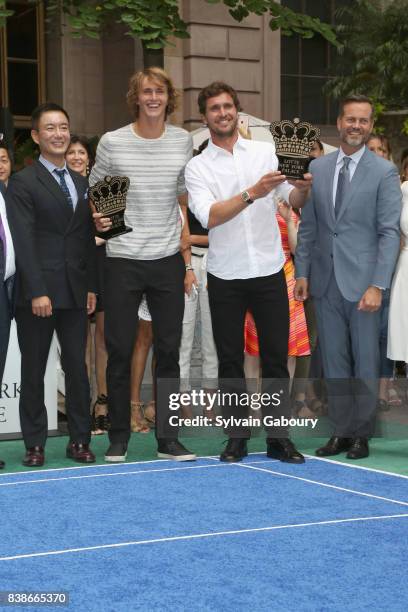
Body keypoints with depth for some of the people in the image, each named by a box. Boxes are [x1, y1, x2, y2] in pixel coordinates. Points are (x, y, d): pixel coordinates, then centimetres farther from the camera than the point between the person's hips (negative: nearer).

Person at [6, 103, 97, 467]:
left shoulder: (81, 183, 15)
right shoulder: (23, 182, -3)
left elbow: (88, 239, 14)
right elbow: (24, 242, -10)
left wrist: (92, 286, 6)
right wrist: (37, 292, -16)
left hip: (75, 292, 5)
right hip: (37, 291, -5)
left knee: (77, 366, 6)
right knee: (33, 370, 3)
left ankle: (80, 440, 13)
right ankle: (35, 444, 9)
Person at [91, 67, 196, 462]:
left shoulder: (183, 141, 4)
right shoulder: (112, 143, -3)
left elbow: (184, 199, 12)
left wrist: (187, 258, 8)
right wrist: (97, 219, -16)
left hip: (168, 261, 2)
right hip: (123, 262, -2)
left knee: (168, 351, 6)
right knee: (119, 351, 3)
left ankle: (167, 438, 13)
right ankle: (118, 437, 16)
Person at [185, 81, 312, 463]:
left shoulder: (265, 152, 5)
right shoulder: (198, 167, 0)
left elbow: (293, 200, 1)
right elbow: (208, 216, -16)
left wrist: (303, 186, -22)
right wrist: (251, 194, -29)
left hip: (269, 270, 1)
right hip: (225, 275, -1)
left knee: (275, 357, 3)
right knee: (230, 360, 6)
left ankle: (278, 438, 10)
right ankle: (236, 437, 15)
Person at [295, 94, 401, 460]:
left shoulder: (384, 172, -4)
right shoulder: (318, 168, 8)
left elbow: (389, 233, -8)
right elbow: (308, 226, 11)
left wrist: (378, 285, -15)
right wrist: (302, 272, 5)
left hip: (362, 280, -4)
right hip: (325, 280, 4)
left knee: (365, 360, 5)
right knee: (334, 361, 9)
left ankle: (361, 434, 15)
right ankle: (341, 430, 18)